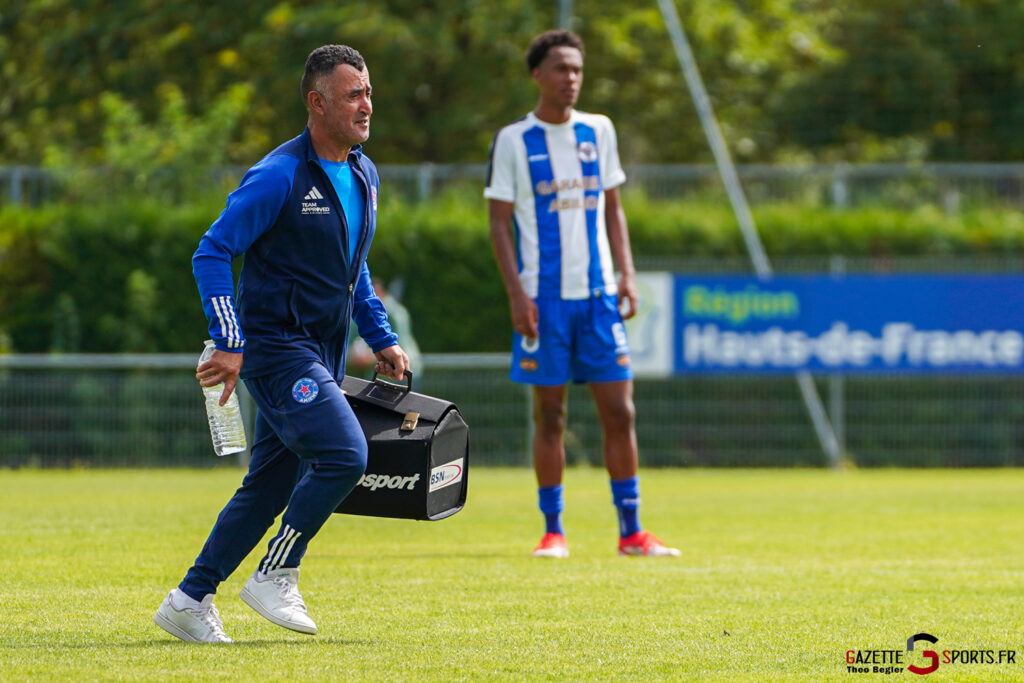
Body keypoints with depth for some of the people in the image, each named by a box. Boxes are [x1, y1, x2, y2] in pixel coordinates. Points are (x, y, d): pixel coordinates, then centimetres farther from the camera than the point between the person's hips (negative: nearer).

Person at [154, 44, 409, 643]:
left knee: (271, 485, 8)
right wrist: (229, 343, -21)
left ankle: (190, 600, 15)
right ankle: (275, 577, -7)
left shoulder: (365, 175, 12)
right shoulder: (279, 177, -14)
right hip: (275, 347, -8)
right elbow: (212, 252, -14)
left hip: (322, 356, 8)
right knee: (344, 454, -21)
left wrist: (383, 340, 18)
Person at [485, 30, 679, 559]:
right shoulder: (514, 140, 0)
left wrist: (626, 274, 5)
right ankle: (553, 531, 7)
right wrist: (516, 293, -11)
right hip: (544, 295, -3)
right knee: (549, 415, 0)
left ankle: (631, 531, 4)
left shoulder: (598, 132, 11)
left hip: (598, 294, 3)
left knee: (619, 411, 0)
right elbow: (500, 221, -1)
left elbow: (611, 208, 16)